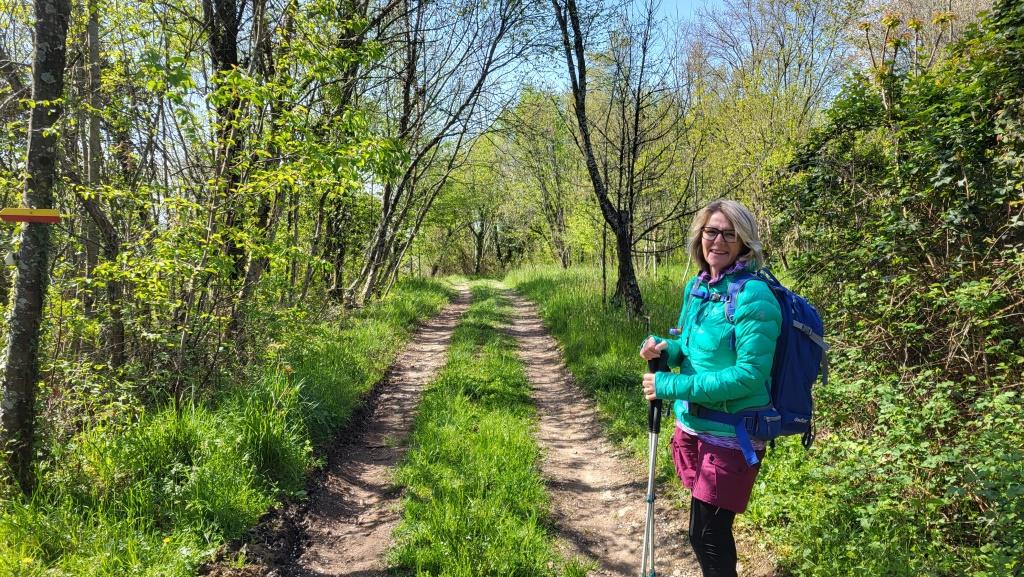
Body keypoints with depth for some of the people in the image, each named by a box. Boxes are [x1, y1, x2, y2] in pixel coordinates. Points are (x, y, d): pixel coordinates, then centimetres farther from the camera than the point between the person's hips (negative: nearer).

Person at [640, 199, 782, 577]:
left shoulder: (754, 297, -19)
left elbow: (751, 374, -24)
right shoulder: (695, 286, 4)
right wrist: (665, 348, -7)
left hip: (731, 436, -7)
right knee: (707, 529, 21)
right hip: (692, 425, 7)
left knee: (707, 535, 4)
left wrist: (673, 386, -23)